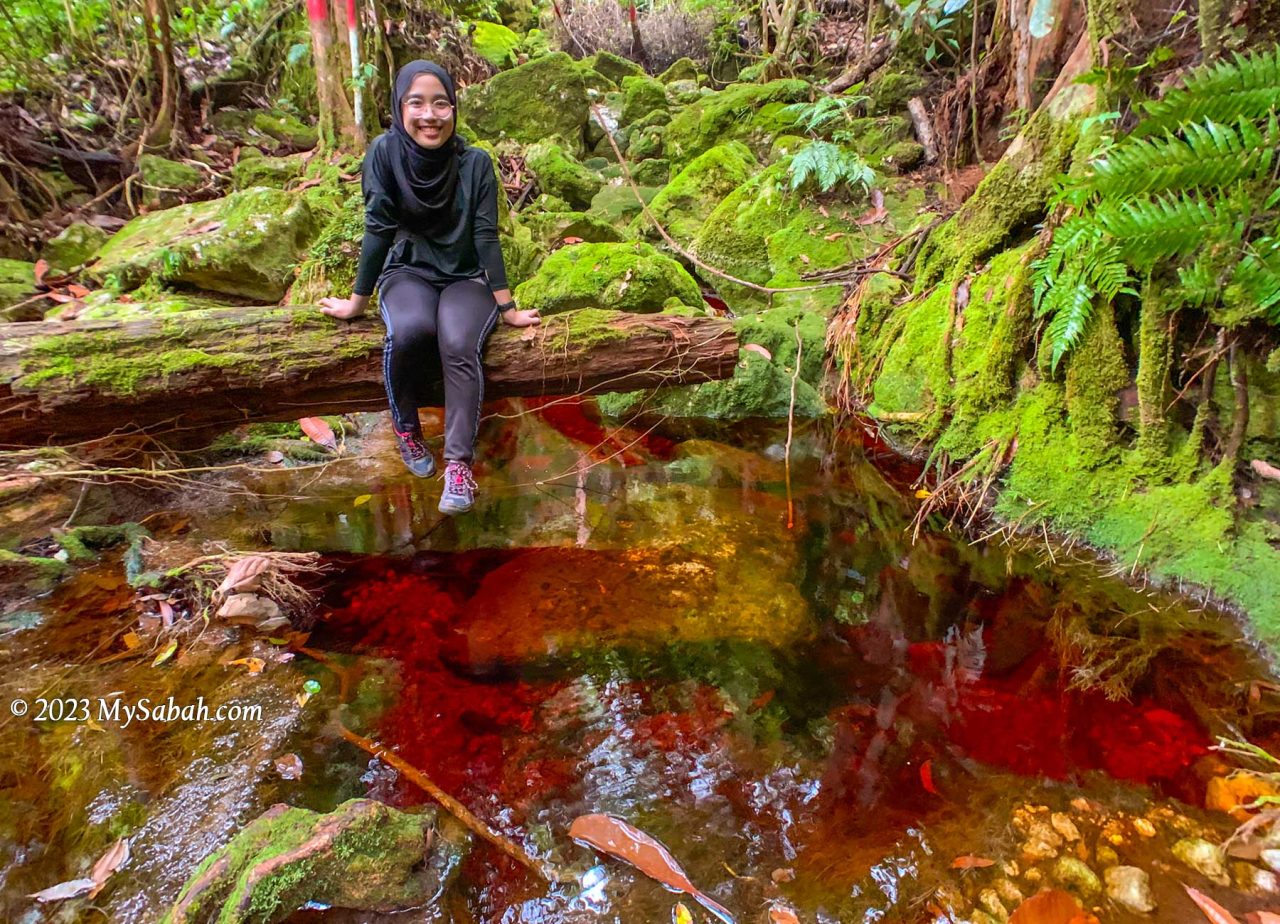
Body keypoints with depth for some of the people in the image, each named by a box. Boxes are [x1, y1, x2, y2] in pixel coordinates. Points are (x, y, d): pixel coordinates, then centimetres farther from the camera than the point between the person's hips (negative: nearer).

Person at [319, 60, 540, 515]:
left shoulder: (476, 162, -7)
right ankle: (405, 425, -8)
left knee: (460, 345, -33)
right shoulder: (385, 152, -8)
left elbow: (486, 237, -7)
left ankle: (459, 463, -31)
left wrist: (507, 308, -10)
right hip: (407, 272, 0)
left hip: (466, 277, 0)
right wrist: (357, 302, -3)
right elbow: (378, 230, -6)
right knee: (411, 330, -34)